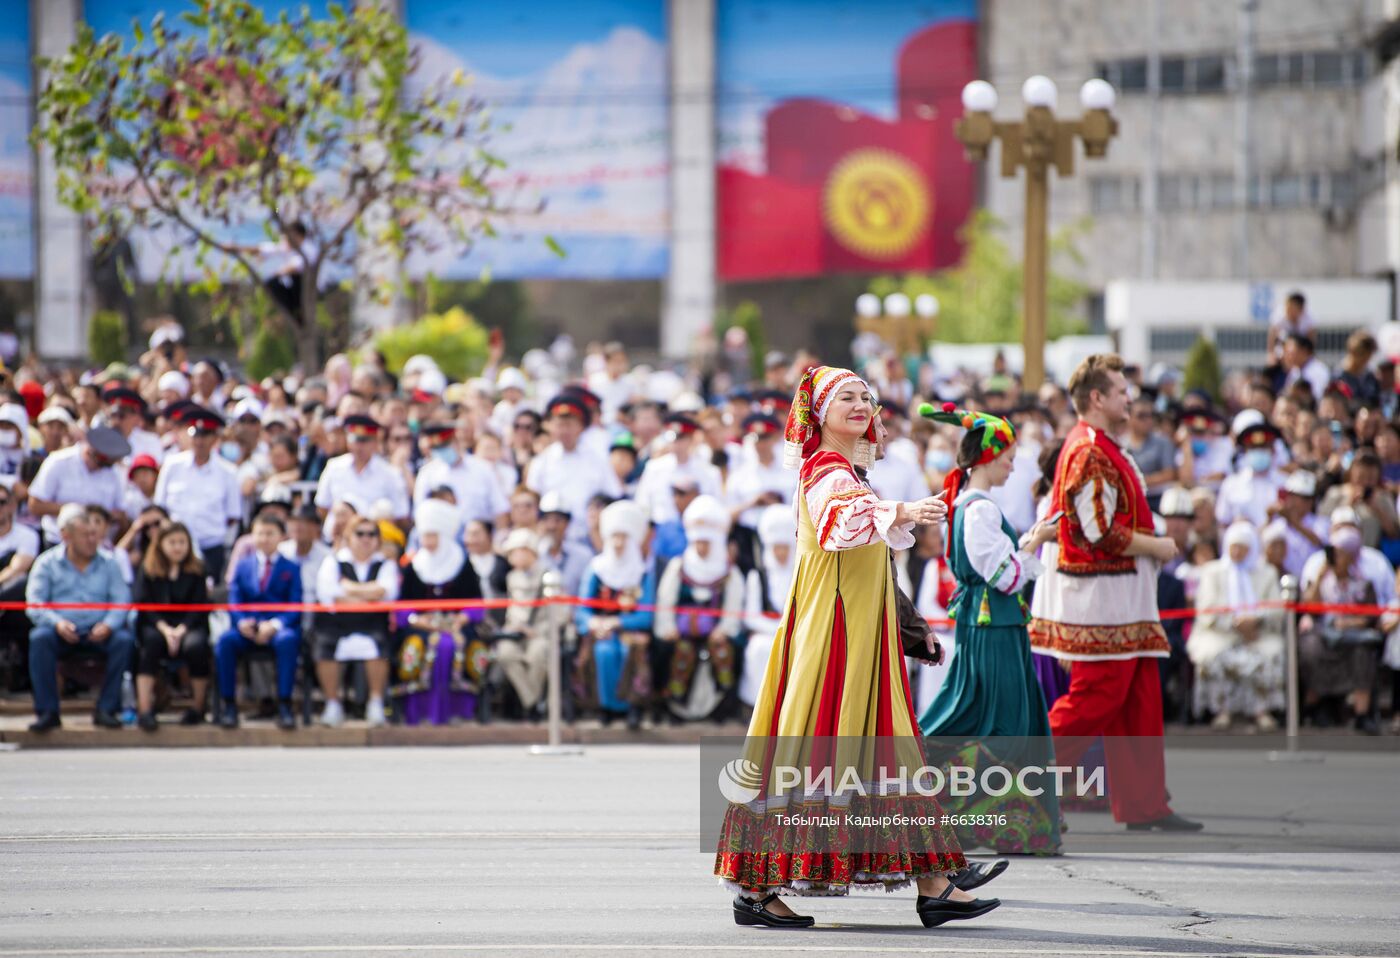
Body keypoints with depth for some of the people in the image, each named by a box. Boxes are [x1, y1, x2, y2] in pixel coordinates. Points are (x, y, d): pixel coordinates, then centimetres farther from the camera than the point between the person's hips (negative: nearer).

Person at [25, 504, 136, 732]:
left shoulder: (107, 564, 14)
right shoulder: (47, 563, 9)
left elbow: (122, 599, 2)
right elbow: (35, 604, -2)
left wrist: (109, 624, -19)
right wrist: (57, 623, -22)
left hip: (98, 633, 1)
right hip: (62, 632, -1)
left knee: (124, 640, -28)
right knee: (39, 638, -33)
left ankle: (106, 709, -23)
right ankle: (47, 711, -30)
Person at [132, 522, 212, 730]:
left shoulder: (196, 570, 9)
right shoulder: (148, 570, 8)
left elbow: (199, 607, 1)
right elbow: (143, 604, -2)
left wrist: (181, 630, -16)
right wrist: (165, 629, -17)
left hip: (189, 625, 0)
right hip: (156, 625, 0)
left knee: (195, 643, -35)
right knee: (151, 640, -35)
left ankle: (198, 707, -17)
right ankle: (144, 709, -40)